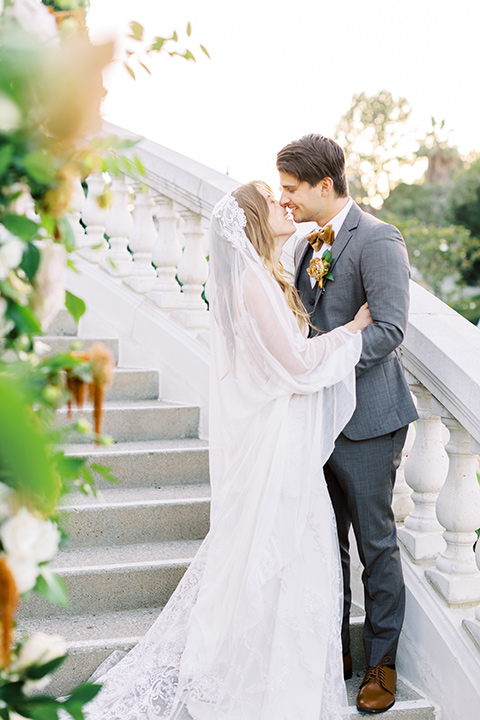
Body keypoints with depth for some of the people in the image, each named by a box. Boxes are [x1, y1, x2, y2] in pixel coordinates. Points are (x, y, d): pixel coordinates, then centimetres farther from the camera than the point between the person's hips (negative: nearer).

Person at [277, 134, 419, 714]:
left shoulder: (377, 241, -13)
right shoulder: (306, 247, 13)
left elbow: (388, 328, -21)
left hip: (366, 419, -7)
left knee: (375, 541, 4)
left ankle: (381, 660, 20)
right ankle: (334, 648, 29)